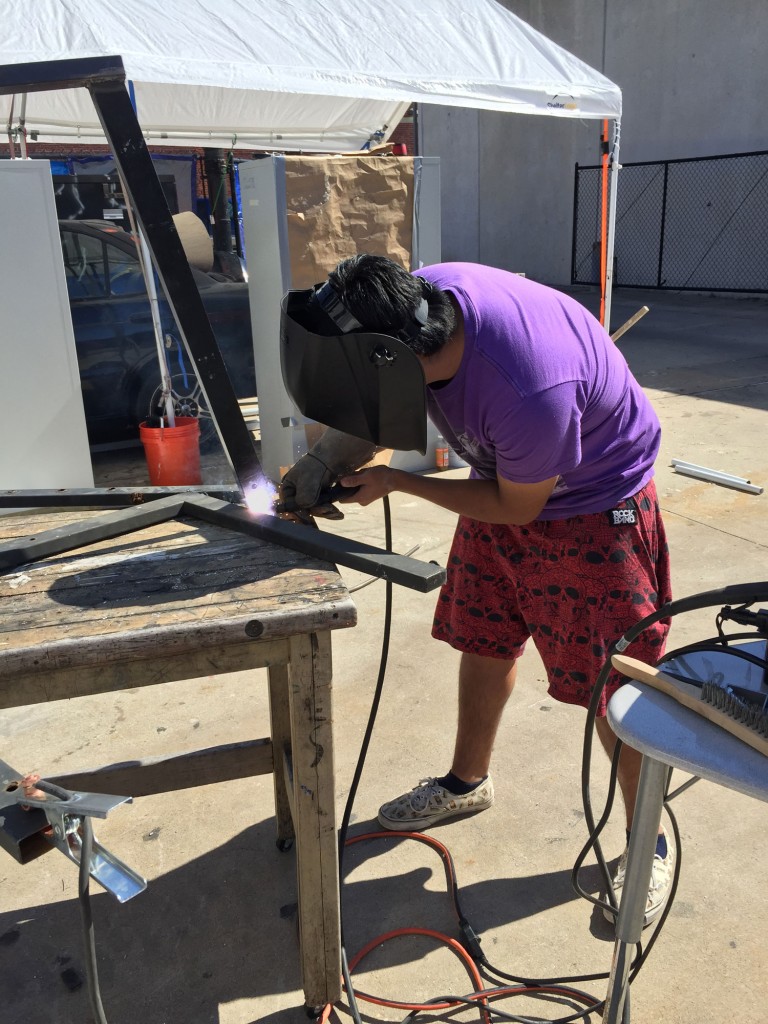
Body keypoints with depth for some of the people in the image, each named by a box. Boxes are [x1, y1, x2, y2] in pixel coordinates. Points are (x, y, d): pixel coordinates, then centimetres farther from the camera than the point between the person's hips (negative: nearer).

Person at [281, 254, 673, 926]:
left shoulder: (529, 390, -42)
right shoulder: (421, 296, -20)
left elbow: (516, 506, -22)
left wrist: (397, 482, -18)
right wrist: (327, 458, -19)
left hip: (593, 503, -7)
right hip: (506, 477, 7)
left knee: (611, 681, 0)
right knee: (483, 640, 17)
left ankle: (648, 845, 23)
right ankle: (468, 780, 40)